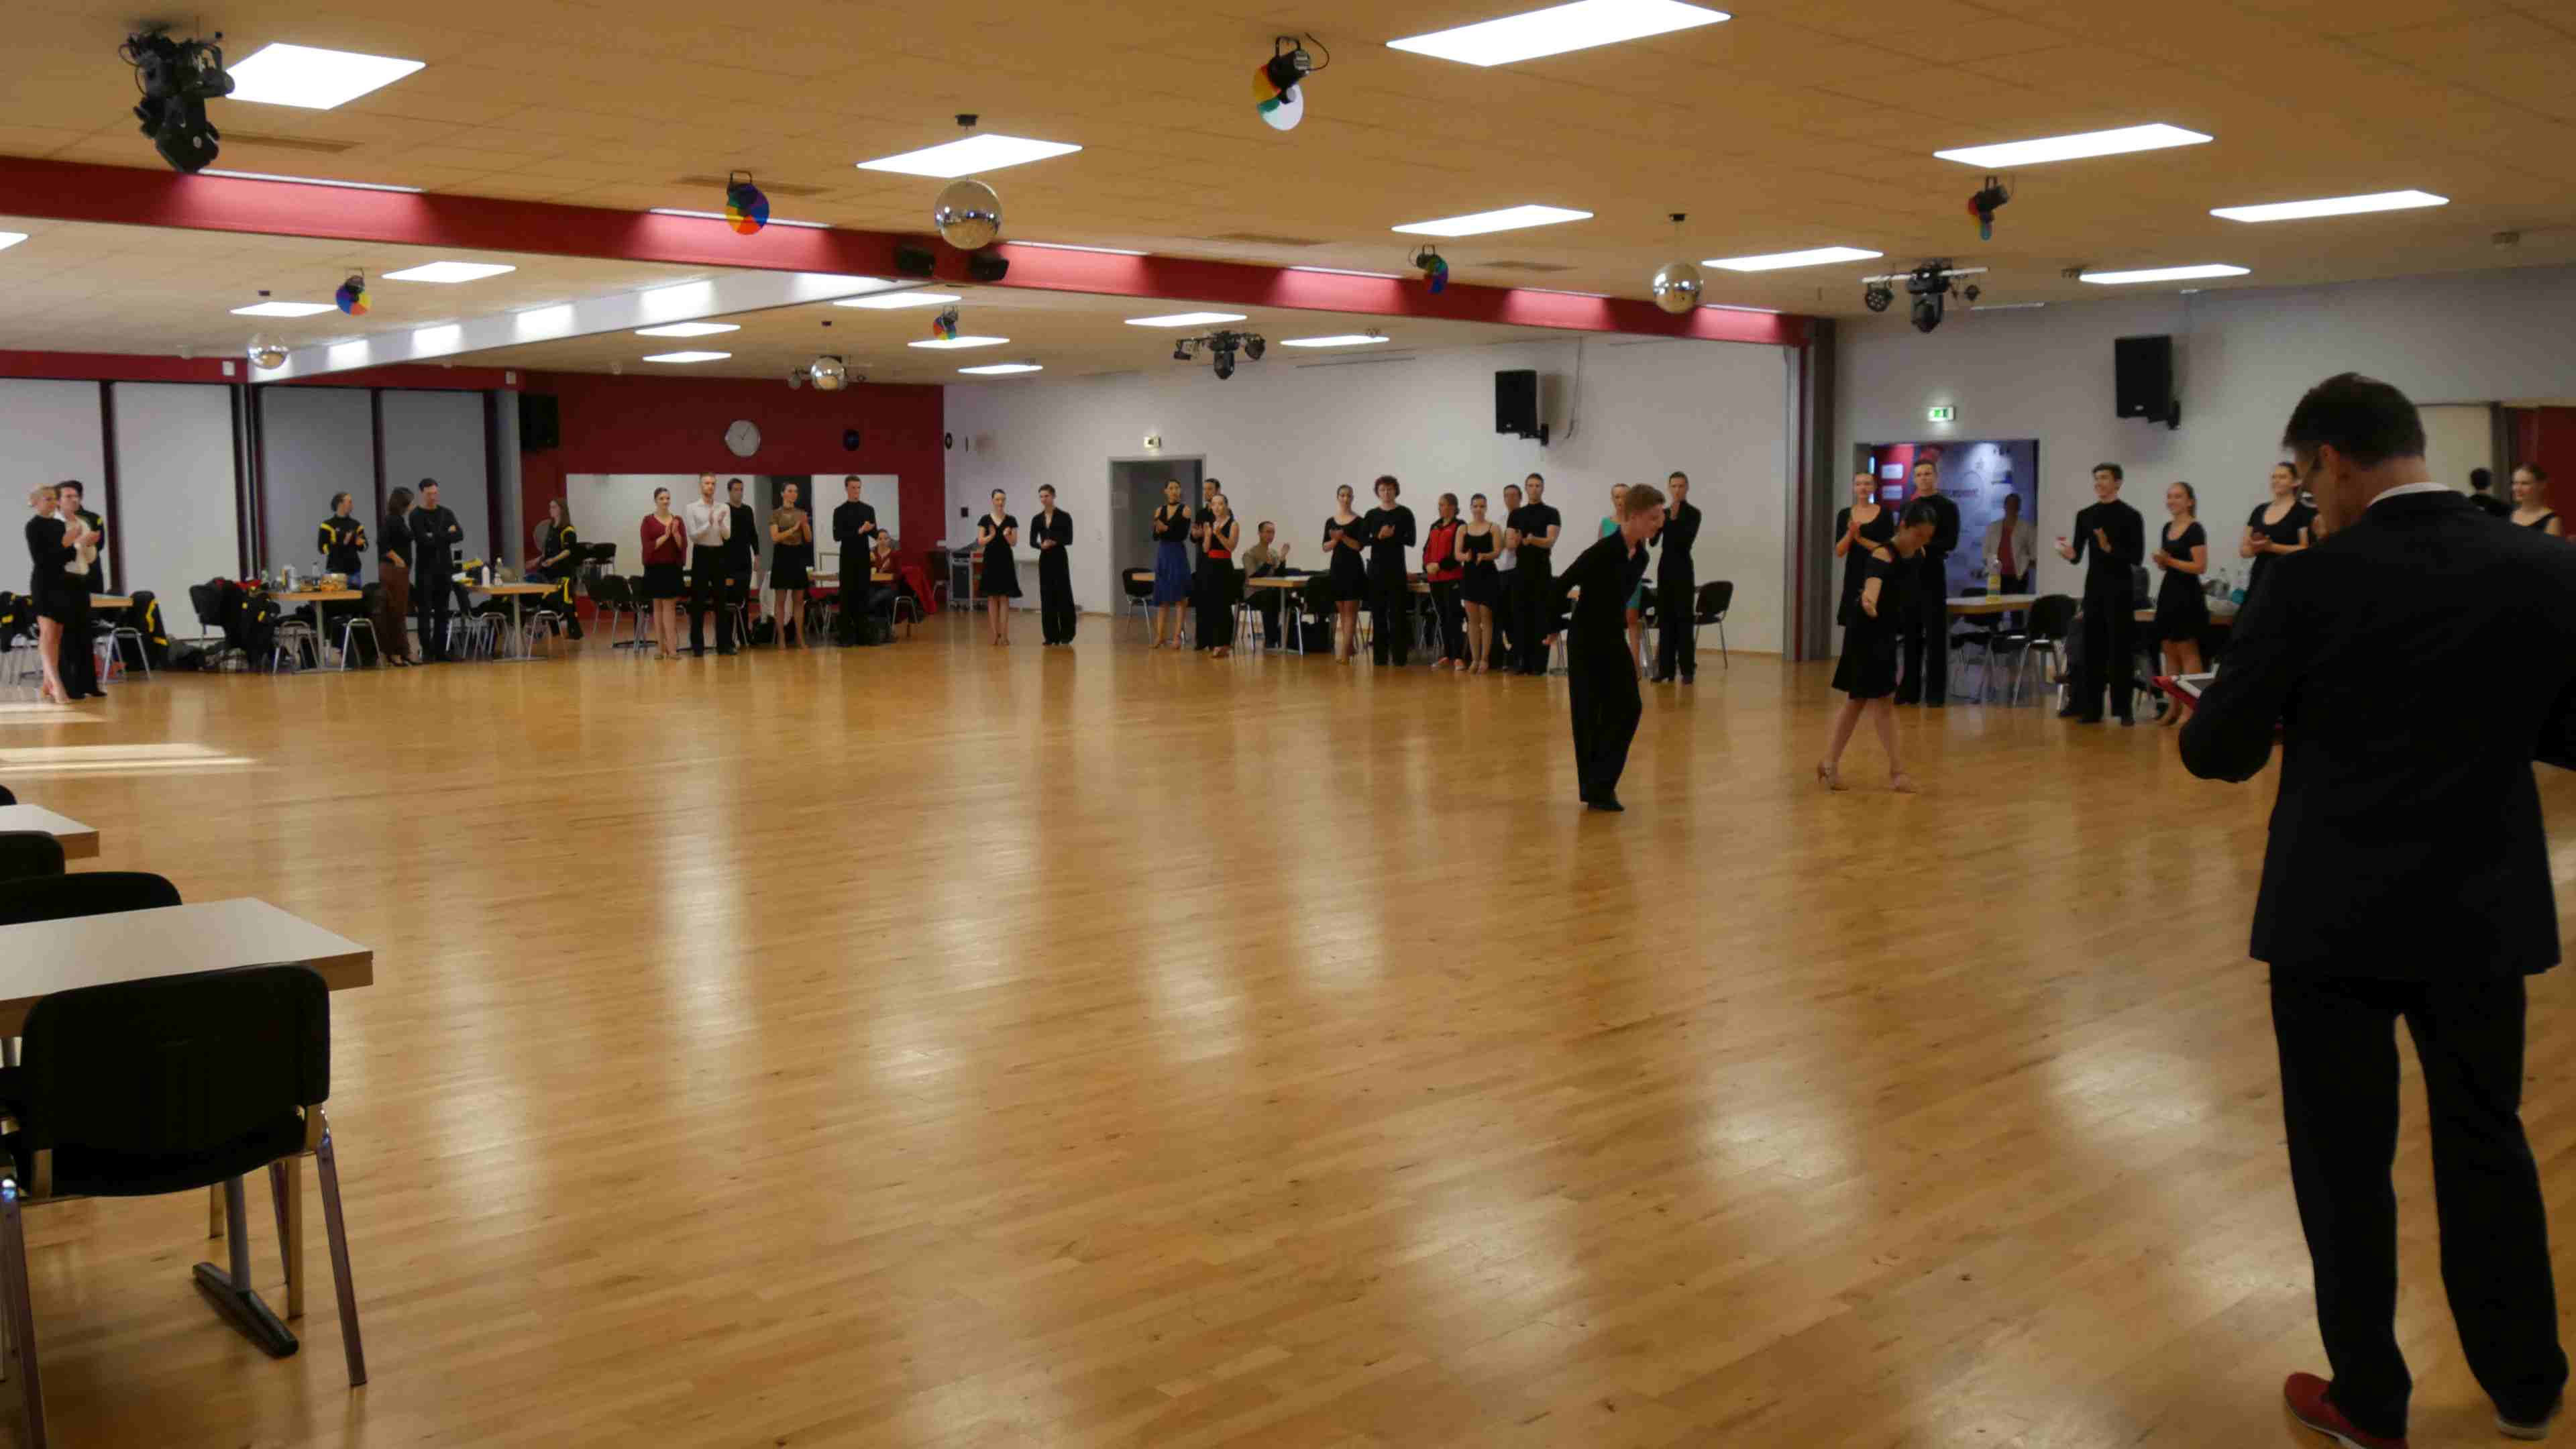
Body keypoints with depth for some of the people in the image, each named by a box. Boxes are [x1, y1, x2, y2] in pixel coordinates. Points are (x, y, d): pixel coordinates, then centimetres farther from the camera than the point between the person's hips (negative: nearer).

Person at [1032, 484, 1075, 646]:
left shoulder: (1064, 516, -4)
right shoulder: (1037, 519, 9)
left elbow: (1069, 540, -10)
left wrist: (1055, 542, -26)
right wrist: (1041, 545, -19)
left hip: (1060, 559, -4)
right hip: (1044, 560, 4)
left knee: (1063, 595, -5)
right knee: (1047, 596, 4)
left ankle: (1066, 634, 5)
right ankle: (1051, 636, 8)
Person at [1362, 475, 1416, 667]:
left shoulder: (1405, 513, 0)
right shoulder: (1372, 514, 9)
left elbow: (1411, 540, -5)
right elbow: (1362, 540, 1)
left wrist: (1393, 535, -20)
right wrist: (1378, 537, -17)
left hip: (1396, 567, -3)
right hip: (1376, 566, 3)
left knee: (1397, 612, -3)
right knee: (1378, 611, 4)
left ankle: (1399, 655, 1)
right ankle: (1380, 655, 9)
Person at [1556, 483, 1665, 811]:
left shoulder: (1640, 556, 3)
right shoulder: (1604, 551, -22)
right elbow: (1560, 586, -18)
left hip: (1615, 639, 8)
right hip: (1586, 640, -8)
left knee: (1629, 707, 4)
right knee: (1590, 715, -1)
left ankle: (1602, 783, 11)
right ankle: (1595, 787, 9)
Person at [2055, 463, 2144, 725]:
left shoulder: (2130, 516, -4)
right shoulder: (2085, 515, 8)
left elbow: (2136, 558, -9)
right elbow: (2078, 555, 7)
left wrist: (2110, 549, -22)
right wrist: (2069, 554, -15)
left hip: (2120, 589, -4)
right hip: (2093, 588, 4)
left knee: (2120, 649, -1)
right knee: (2092, 648, 4)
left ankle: (2123, 708, 5)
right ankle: (2090, 706, 8)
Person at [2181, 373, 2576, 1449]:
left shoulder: (2310, 583, -15)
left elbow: (2220, 754, -9)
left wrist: (2256, 714, 14)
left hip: (2336, 914, -4)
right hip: (2485, 910, 4)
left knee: (2344, 1157, 10)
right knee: (2485, 1141, 21)